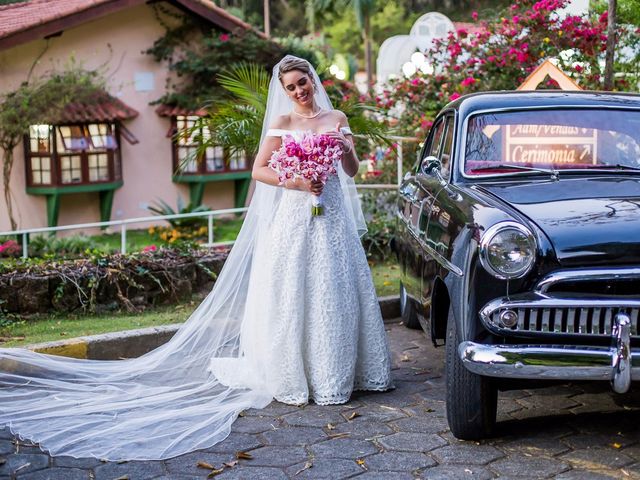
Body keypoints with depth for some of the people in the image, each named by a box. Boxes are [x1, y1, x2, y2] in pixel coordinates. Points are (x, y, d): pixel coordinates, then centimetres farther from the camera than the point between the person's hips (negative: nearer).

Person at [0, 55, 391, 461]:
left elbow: (351, 171, 12)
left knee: (336, 292, 8)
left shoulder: (337, 118, 12)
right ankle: (293, 376, 8)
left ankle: (342, 370, 20)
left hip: (333, 218, 4)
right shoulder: (282, 121, 0)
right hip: (295, 217, -4)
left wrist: (347, 149, -8)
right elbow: (259, 170, -5)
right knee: (293, 294, -1)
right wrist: (295, 183, -17)